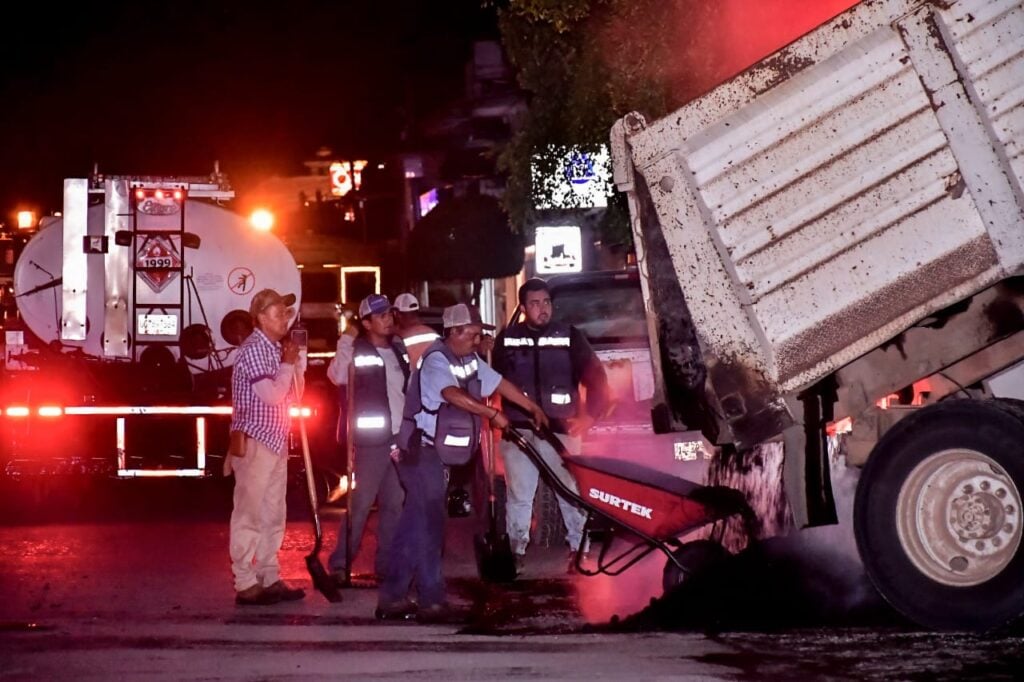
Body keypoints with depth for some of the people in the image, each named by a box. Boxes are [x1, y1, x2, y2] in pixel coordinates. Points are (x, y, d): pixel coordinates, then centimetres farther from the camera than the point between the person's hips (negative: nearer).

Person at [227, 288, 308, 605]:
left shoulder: (278, 349, 14)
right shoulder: (253, 349, -14)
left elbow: (293, 393, 19)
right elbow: (272, 395, -22)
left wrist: (297, 362, 6)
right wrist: (287, 364, -9)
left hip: (275, 442, 9)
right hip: (253, 442, -9)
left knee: (272, 515, 12)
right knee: (249, 515, -5)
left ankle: (269, 579, 19)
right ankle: (246, 584, -2)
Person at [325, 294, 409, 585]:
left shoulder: (399, 349, 10)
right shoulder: (357, 350, -8)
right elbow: (337, 376, -26)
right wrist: (345, 341, -32)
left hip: (401, 437, 6)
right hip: (372, 440, -6)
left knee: (395, 503, 11)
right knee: (360, 504, -5)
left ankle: (387, 563, 20)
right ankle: (340, 564, 1)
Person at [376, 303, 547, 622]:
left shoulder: (470, 360, 9)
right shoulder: (436, 360, -18)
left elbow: (499, 383, 15)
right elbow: (454, 395, -34)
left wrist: (533, 408, 13)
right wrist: (493, 414, -39)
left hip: (438, 452, 9)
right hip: (421, 450, -9)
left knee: (414, 524, 10)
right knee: (430, 524, -8)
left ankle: (392, 597, 15)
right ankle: (431, 600, -3)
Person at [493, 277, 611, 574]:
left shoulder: (570, 336, 1)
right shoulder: (507, 339, 6)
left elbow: (596, 377, 3)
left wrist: (589, 416, -4)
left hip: (561, 428, -1)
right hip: (519, 430, 1)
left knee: (572, 492, 2)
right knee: (519, 495, 7)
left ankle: (578, 548, 14)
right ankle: (517, 550, 16)